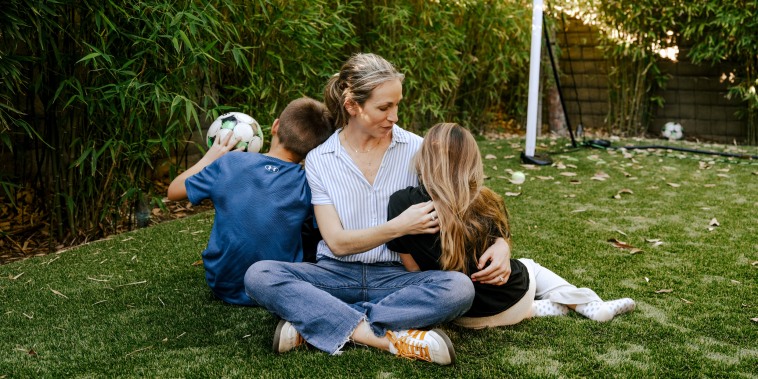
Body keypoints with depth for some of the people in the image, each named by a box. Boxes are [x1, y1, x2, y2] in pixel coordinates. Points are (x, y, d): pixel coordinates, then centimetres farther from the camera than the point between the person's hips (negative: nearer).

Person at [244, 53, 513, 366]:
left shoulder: (415, 149, -1)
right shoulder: (319, 160, -1)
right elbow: (337, 242, -8)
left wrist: (499, 242, -18)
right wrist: (398, 227, -24)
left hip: (395, 276, 0)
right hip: (337, 274, 0)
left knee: (459, 288, -31)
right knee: (259, 275, -26)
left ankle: (312, 323, -26)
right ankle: (388, 337, -30)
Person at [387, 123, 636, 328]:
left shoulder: (403, 203, -18)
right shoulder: (488, 201, -12)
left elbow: (412, 267, -11)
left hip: (468, 317, 0)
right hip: (514, 300, 1)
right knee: (529, 266, 34)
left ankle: (544, 309, 19)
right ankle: (591, 304, 26)